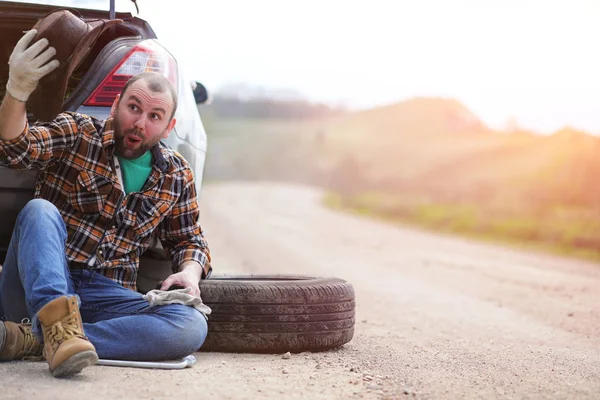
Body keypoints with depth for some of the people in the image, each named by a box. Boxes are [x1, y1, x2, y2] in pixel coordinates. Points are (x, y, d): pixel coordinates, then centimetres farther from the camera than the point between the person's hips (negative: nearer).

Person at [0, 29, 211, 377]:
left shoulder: (177, 175, 12)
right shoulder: (77, 133, 2)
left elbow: (189, 239, 20)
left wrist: (190, 270, -5)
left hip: (107, 296, 3)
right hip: (42, 284, -2)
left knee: (192, 327, -27)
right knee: (40, 210, -30)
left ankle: (32, 339, -33)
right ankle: (57, 321, -51)